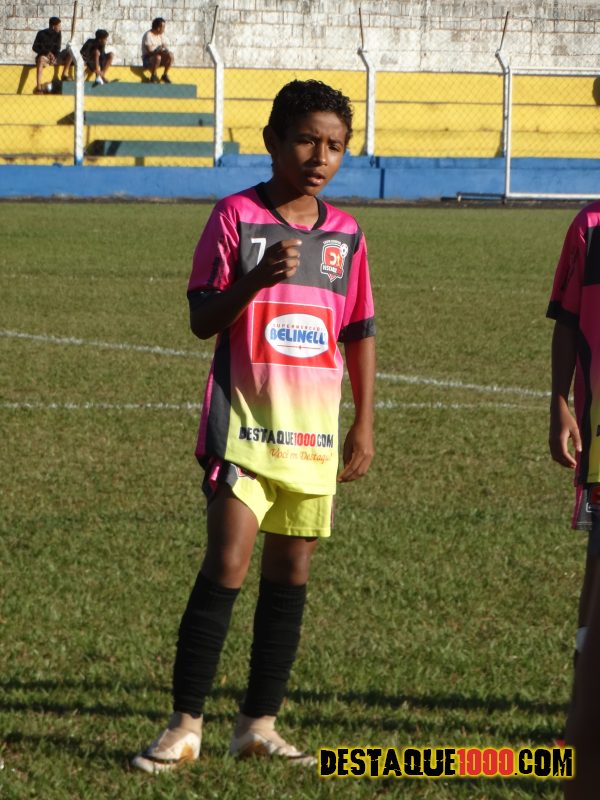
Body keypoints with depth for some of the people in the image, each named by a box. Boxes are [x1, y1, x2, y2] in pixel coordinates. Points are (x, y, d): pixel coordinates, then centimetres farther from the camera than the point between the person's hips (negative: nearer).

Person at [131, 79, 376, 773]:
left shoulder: (345, 234, 8)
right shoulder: (235, 216, -4)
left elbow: (360, 335, 15)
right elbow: (202, 320, -8)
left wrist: (363, 427, 11)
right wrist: (256, 277, -25)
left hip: (314, 430, 4)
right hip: (243, 423, -4)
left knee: (290, 573, 6)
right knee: (227, 565, -11)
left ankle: (259, 723, 14)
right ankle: (184, 725, -7)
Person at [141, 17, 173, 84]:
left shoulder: (161, 34, 8)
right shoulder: (148, 35, -16)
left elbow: (164, 46, 5)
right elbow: (149, 49, -25)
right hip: (147, 58, -7)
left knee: (170, 55, -18)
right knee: (157, 57, -38)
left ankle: (165, 75, -3)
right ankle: (153, 76, -18)